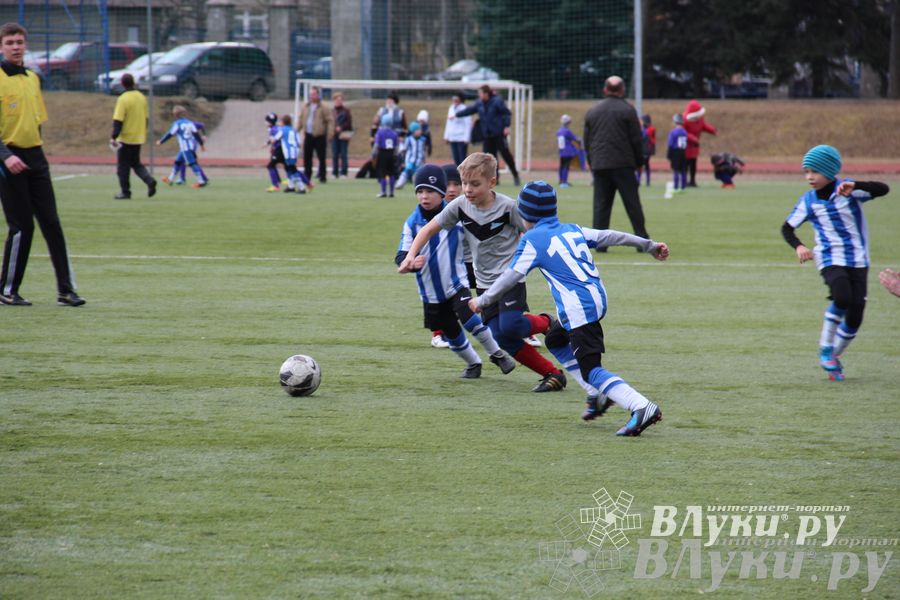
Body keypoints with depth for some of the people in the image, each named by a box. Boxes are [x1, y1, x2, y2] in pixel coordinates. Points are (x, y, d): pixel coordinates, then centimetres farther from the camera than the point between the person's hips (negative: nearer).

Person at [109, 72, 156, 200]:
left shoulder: (123, 99, -15)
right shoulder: (142, 97, 5)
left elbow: (118, 121, -19)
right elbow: (145, 118, 13)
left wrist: (114, 137, -18)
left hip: (126, 138, -6)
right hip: (139, 138, 6)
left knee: (123, 166, 4)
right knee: (136, 163, 18)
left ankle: (125, 191, 6)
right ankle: (149, 181, -4)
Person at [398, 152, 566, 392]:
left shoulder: (508, 207, -15)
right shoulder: (460, 206, -3)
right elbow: (429, 229, 6)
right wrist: (411, 255, -5)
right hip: (485, 283, 5)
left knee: (509, 327, -26)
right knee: (502, 339, -7)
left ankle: (545, 323, 6)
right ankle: (551, 373, 1)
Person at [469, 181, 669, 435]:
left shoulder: (532, 240, -1)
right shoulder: (573, 230, 18)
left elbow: (511, 277, -4)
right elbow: (611, 237, 23)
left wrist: (482, 301, 7)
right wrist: (649, 245, 34)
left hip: (579, 309, -8)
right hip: (598, 298, 8)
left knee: (592, 369, -12)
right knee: (555, 340, 28)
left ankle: (641, 407, -30)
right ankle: (599, 395, 23)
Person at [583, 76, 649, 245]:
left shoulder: (592, 111, 12)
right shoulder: (627, 110, -2)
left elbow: (587, 140, 14)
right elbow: (636, 139, -4)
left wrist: (591, 162, 19)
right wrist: (639, 161, 5)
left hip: (599, 165, 3)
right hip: (623, 164, -3)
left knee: (601, 204, 4)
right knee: (632, 204, 0)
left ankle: (600, 242, -2)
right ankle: (642, 239, -1)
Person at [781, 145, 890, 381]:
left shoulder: (847, 190, -7)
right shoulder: (808, 201, -1)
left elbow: (882, 189, -19)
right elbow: (787, 228, 9)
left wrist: (854, 186, -34)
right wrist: (798, 247, -11)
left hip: (858, 260, 1)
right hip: (831, 260, -1)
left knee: (855, 317, 0)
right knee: (842, 298, -28)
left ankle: (834, 357, 22)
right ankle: (826, 348, -9)